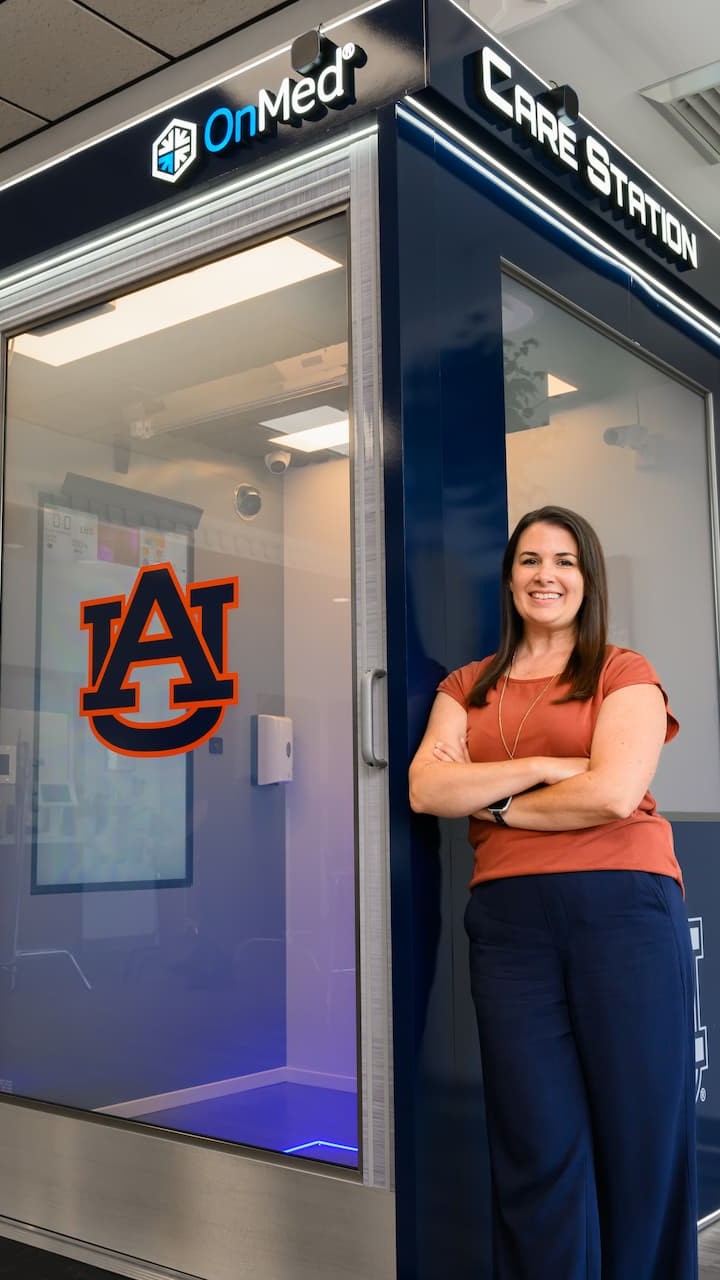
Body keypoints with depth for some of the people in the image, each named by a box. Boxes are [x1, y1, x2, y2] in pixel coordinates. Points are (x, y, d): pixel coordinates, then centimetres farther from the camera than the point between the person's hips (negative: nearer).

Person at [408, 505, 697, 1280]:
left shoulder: (623, 674, 7)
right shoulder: (467, 687, 17)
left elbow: (614, 793, -9)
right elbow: (425, 789, 1)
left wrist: (493, 803, -1)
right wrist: (541, 766, -8)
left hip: (623, 905, -2)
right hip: (507, 917, 3)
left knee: (638, 1133, 3)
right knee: (537, 1142, 4)